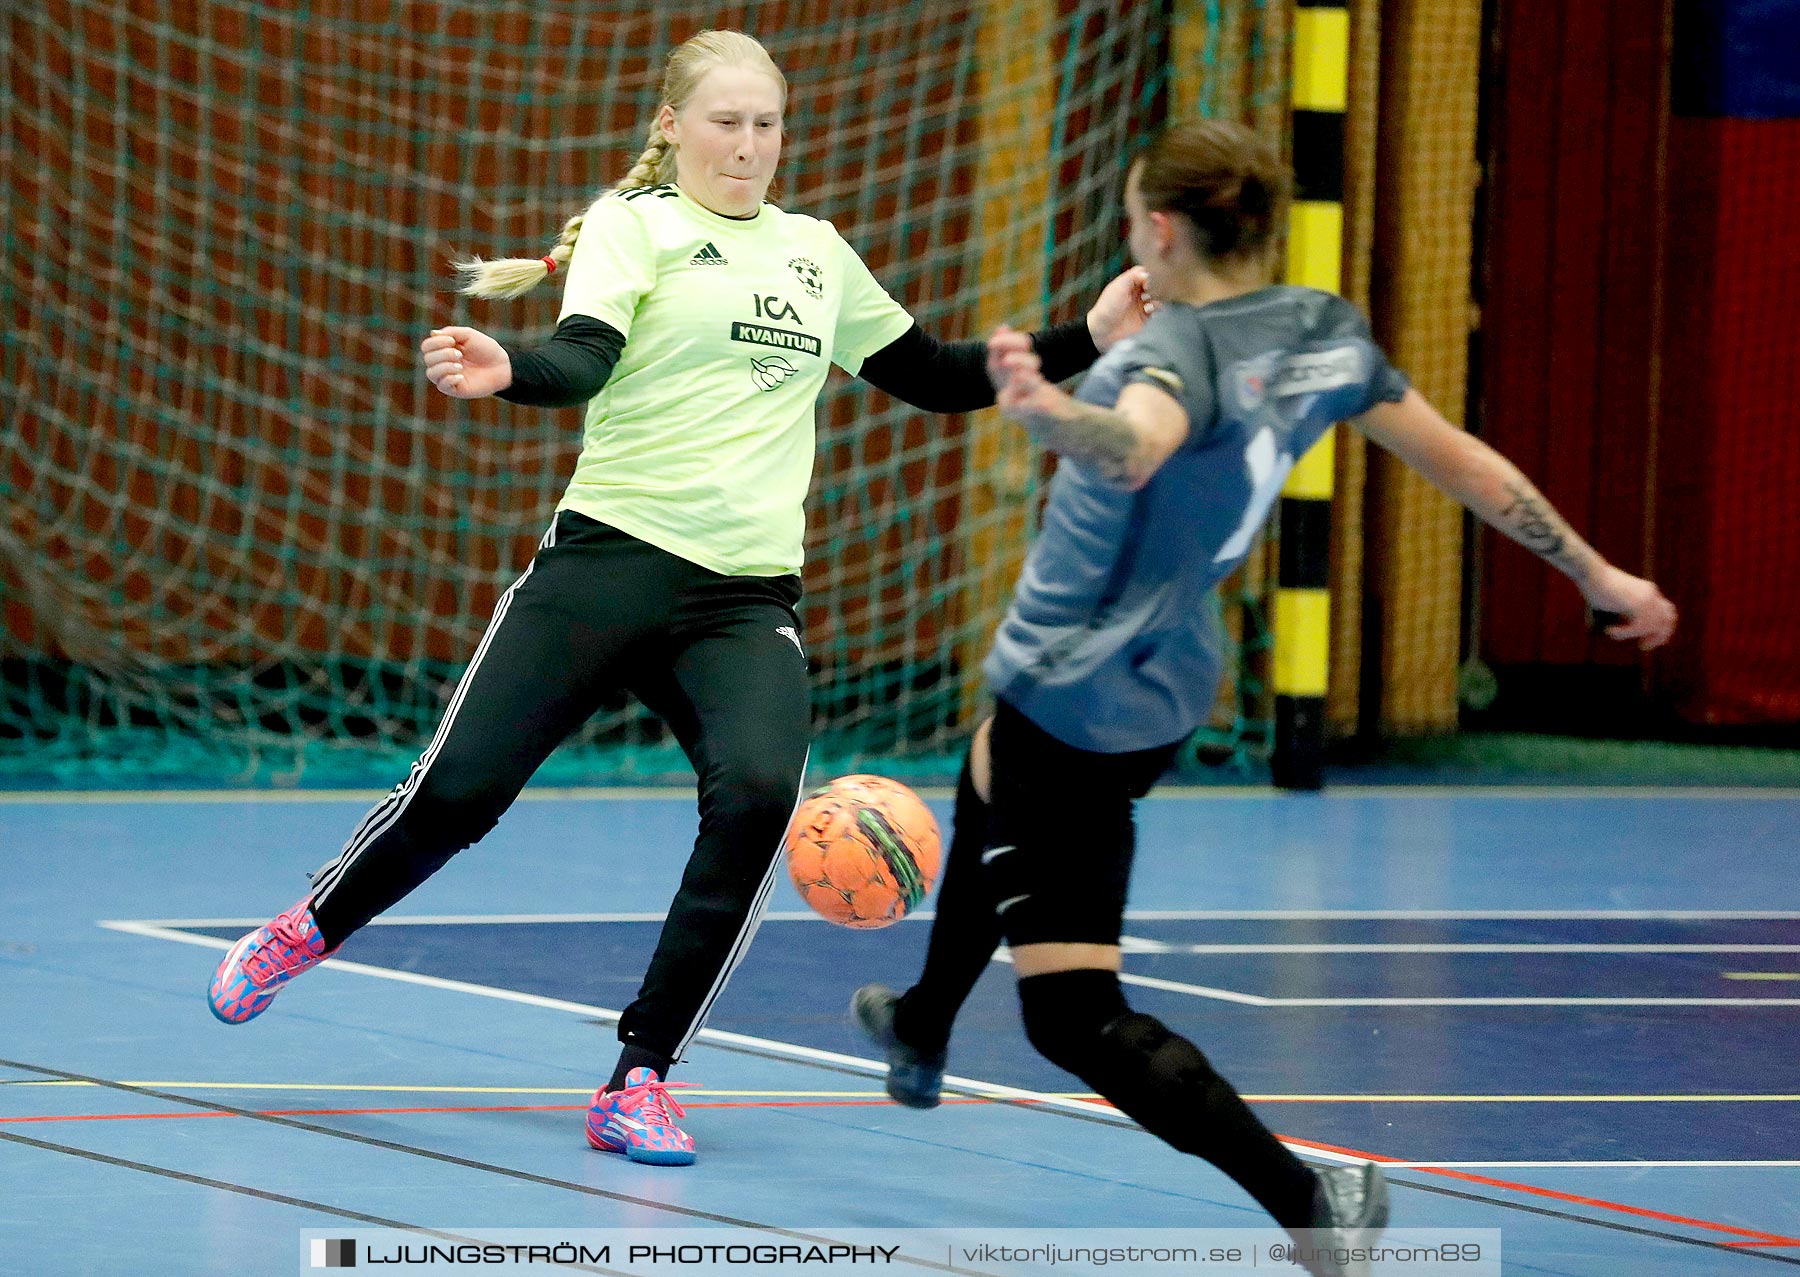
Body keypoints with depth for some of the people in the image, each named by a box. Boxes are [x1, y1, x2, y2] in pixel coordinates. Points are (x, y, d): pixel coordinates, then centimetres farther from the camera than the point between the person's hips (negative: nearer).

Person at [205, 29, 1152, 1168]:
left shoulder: (816, 252, 17)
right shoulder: (632, 223, 2)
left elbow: (937, 379, 26)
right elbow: (588, 358, -16)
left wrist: (1089, 339, 18)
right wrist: (508, 373, -38)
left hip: (749, 596, 3)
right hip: (611, 559, -3)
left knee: (758, 795, -23)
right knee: (461, 788, -6)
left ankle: (642, 1082, -13)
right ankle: (306, 933, 28)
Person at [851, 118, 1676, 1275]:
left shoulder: (1179, 352, -26)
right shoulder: (1325, 336, -1)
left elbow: (1133, 444, -51)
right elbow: (1466, 463, 7)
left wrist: (1045, 407, -72)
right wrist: (1598, 575, 18)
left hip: (1077, 695, -10)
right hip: (1171, 685, 10)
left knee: (1076, 1015, -9)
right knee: (989, 791, 40)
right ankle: (922, 1029, 65)